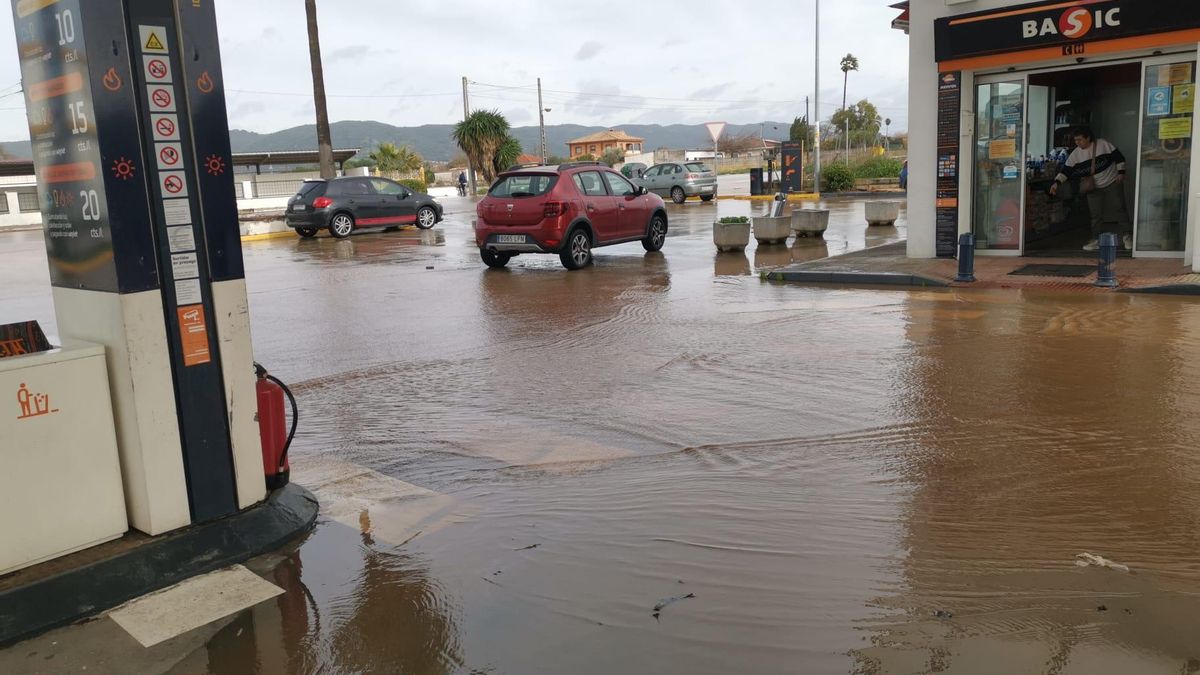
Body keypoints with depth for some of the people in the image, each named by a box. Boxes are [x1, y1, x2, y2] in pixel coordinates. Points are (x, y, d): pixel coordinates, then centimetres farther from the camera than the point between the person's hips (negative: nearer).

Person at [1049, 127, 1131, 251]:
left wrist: (1121, 172, -10)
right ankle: (1096, 240, 11)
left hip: (1113, 183, -3)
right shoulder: (1075, 154, -6)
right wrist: (1057, 182, -25)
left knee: (1119, 209, 0)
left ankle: (1127, 235, 11)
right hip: (1093, 188, 3)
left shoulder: (1103, 144, -12)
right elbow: (1066, 170, -10)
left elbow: (1119, 157, -5)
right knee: (1095, 215, 3)